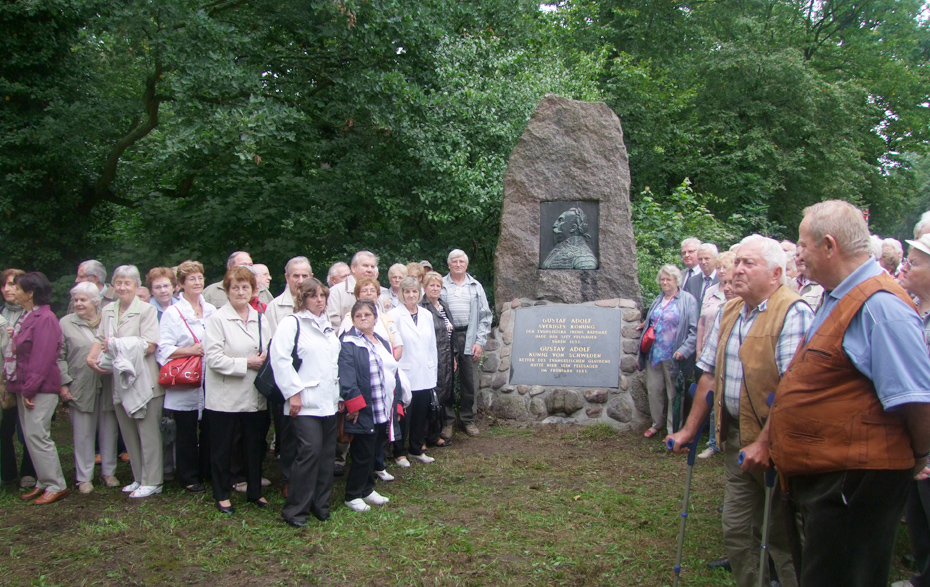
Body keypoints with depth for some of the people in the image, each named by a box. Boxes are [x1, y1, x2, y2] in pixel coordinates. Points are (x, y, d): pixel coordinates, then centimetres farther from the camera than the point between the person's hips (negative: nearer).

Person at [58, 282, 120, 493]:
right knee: (83, 433, 4)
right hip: (80, 387, -1)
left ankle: (109, 472, 23)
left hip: (108, 386, 1)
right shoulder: (65, 323, 3)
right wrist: (63, 382, -5)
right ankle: (84, 477, 14)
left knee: (109, 430, 10)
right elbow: (59, 356, 2)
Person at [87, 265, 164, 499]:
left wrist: (116, 345, -14)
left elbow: (149, 346, -16)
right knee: (128, 433, 12)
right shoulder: (107, 311, 13)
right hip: (120, 380, 7)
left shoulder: (146, 310, -8)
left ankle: (152, 482, 8)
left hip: (144, 380, -6)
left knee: (148, 433, 0)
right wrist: (92, 357, -7)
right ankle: (139, 478, 23)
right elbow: (100, 339, 13)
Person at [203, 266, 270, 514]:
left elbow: (271, 352, 15)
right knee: (222, 447, 8)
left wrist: (264, 361, -6)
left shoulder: (261, 319, 10)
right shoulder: (217, 319, -7)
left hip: (255, 396, 5)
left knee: (255, 445, 13)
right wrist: (246, 363, -16)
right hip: (225, 396, -4)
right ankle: (222, 494, 23)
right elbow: (213, 358, -16)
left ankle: (255, 491, 28)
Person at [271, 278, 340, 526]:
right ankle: (295, 510, -1)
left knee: (327, 453, 9)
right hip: (305, 403, -7)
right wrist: (293, 393, -17)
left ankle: (321, 505, 21)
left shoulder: (327, 326, 20)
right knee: (310, 452, -13)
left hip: (328, 402, 7)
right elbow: (280, 360, -14)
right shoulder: (291, 324, -5)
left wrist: (340, 394, 18)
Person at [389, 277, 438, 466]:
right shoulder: (394, 315, -7)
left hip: (425, 375, 5)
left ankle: (417, 450, 25)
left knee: (421, 415, 11)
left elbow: (432, 345, 14)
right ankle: (400, 453, 16)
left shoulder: (427, 315, 10)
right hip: (404, 375, -5)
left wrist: (433, 370, 13)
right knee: (403, 415, 2)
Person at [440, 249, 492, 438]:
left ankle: (468, 419, 20)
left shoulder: (476, 287, 12)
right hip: (446, 339, -2)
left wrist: (480, 342, 1)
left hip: (469, 338, 2)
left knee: (470, 382, 6)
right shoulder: (441, 286, 6)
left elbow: (485, 316, 10)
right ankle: (447, 421, 11)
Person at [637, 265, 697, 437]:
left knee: (673, 393, 2)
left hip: (672, 356, -6)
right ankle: (657, 423, 27)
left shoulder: (687, 300, -5)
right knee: (653, 389, 11)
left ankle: (672, 428, 13)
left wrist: (684, 350, -18)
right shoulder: (658, 300, 15)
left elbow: (693, 330, -10)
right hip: (653, 353, 6)